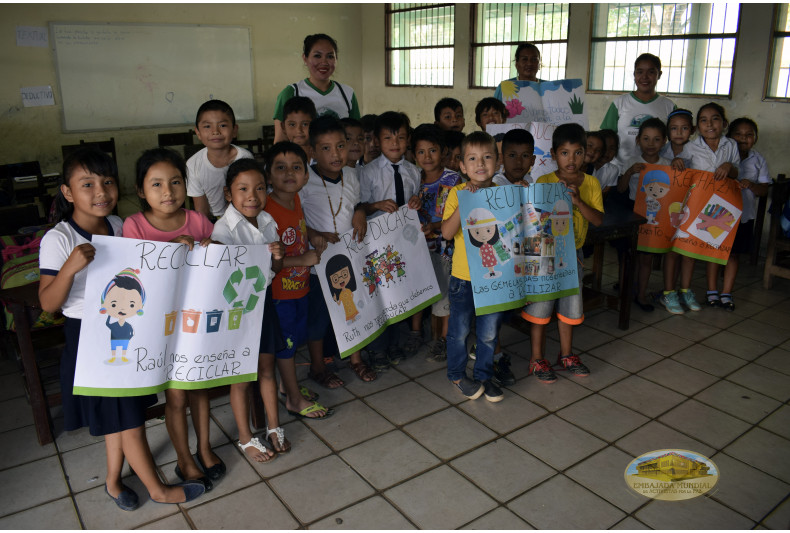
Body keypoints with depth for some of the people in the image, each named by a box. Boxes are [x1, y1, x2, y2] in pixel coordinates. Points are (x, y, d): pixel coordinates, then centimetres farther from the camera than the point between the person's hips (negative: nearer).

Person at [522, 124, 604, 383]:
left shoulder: (591, 183, 0)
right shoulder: (544, 182, -9)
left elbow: (598, 219, -8)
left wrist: (577, 201, -21)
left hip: (573, 254, 4)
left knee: (569, 305, 15)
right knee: (540, 306, 3)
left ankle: (566, 354, 33)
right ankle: (537, 358, 18)